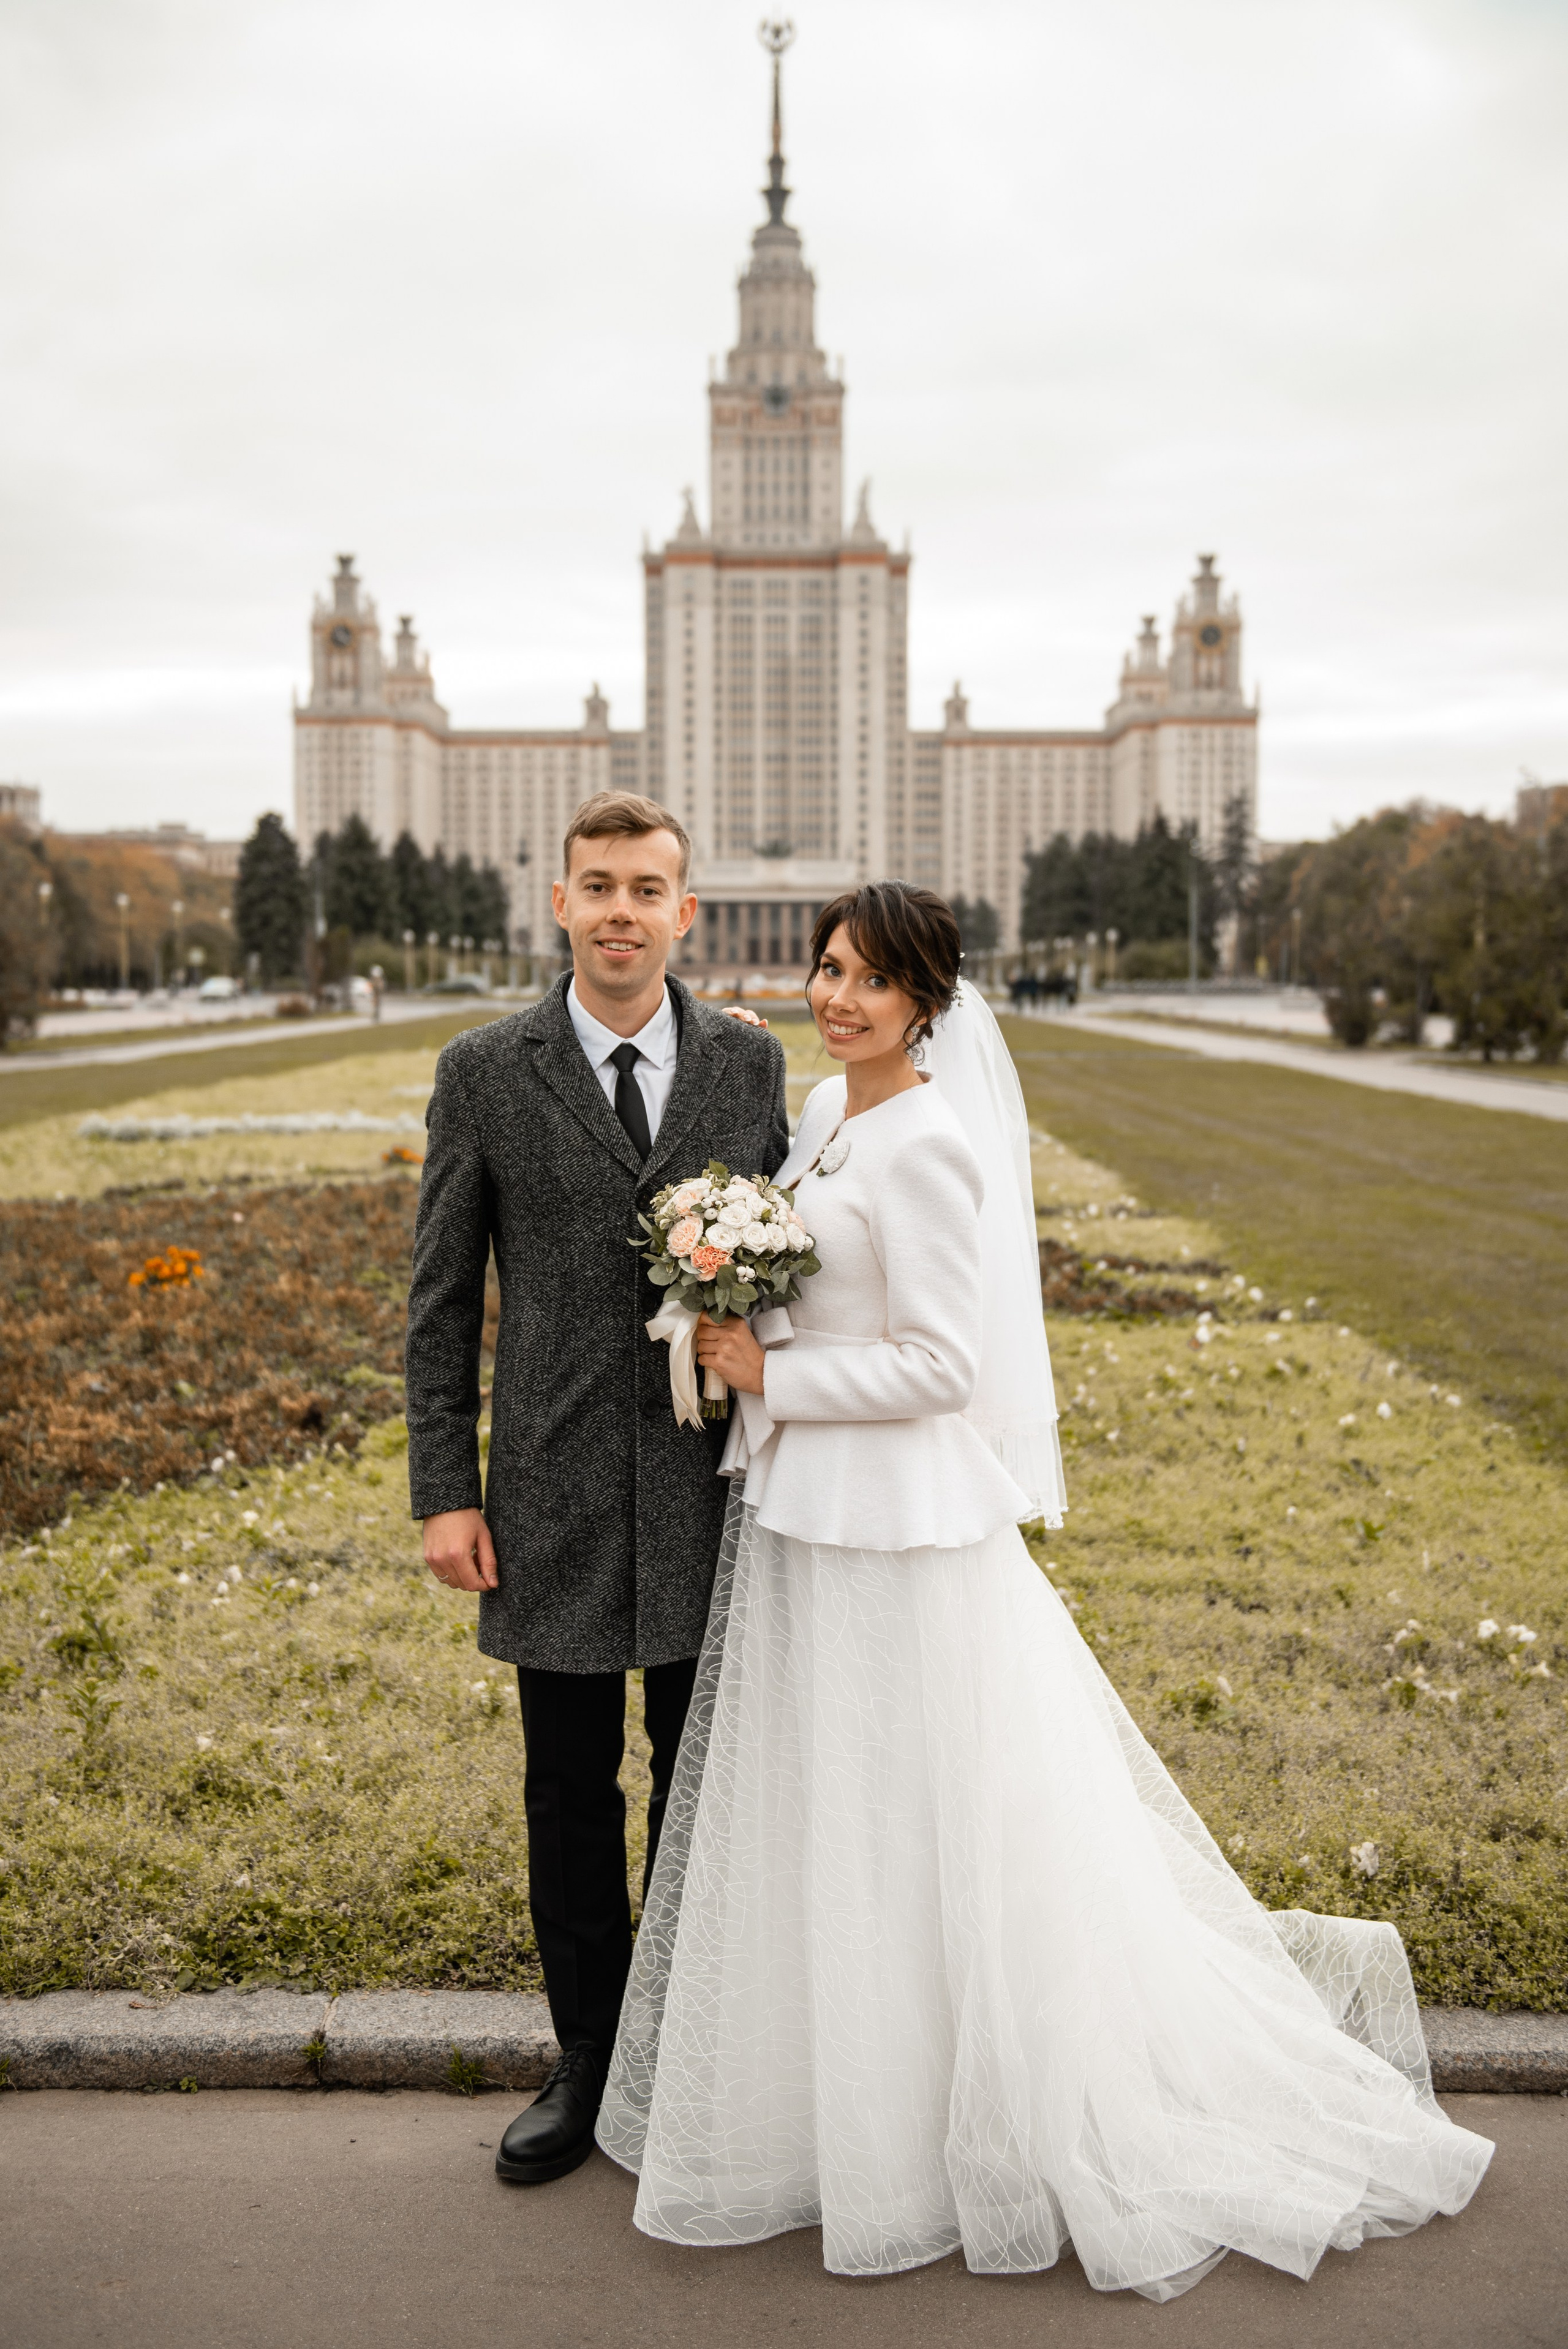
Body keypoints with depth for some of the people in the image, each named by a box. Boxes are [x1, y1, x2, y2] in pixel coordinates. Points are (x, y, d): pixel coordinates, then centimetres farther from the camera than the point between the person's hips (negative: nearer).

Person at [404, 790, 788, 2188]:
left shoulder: (750, 1063, 2)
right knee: (570, 1798, 12)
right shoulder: (485, 1072, -2)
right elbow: (443, 1300, 0)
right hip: (556, 1497, -1)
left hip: (714, 1489, 1)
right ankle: (590, 2070, 31)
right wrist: (444, 1492, -4)